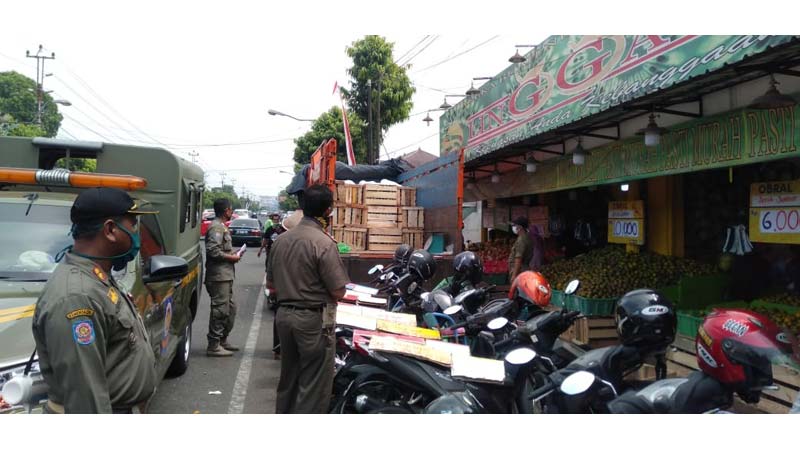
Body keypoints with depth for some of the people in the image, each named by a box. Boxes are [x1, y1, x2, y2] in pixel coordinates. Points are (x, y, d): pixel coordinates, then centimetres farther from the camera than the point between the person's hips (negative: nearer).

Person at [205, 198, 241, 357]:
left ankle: (222, 340, 27)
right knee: (220, 310, -6)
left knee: (230, 309, 17)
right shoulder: (216, 227, -14)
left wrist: (232, 254, 12)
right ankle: (214, 346, 0)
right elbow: (213, 251, -23)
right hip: (219, 276, -11)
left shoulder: (222, 227, 19)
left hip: (226, 275, 11)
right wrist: (231, 258, -14)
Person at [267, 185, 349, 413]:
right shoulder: (324, 243, -18)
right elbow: (338, 292, -15)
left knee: (288, 379, 20)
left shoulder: (281, 240, 4)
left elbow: (271, 284, 12)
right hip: (314, 319, -7)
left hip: (284, 315, 8)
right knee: (314, 386, 3)